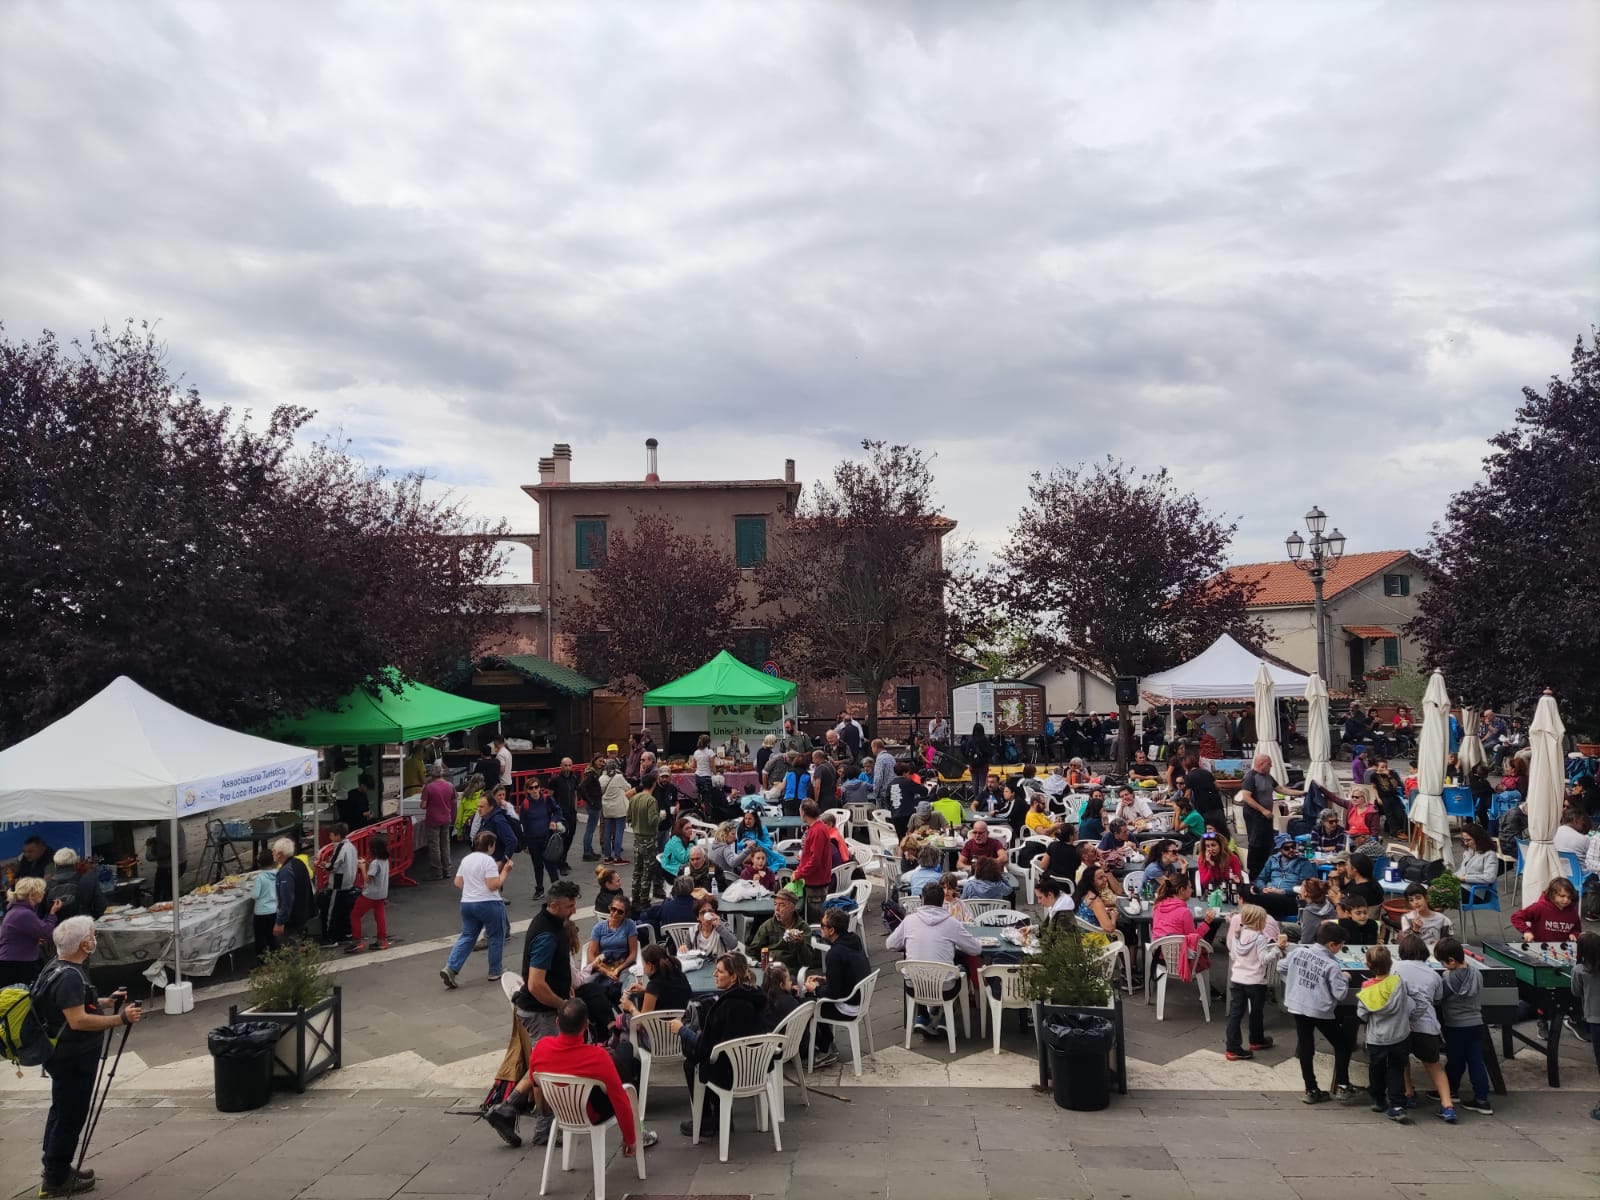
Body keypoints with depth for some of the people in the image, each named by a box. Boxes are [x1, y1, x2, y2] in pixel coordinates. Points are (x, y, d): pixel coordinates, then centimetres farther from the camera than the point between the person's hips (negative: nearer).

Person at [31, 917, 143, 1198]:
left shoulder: (58, 969, 7)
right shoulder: (69, 976, -25)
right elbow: (78, 1020, -29)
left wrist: (106, 1002, 18)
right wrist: (120, 1019, -26)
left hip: (65, 1055, 11)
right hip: (73, 1058, -11)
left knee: (62, 1112, 21)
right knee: (70, 1117, 1)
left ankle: (55, 1170, 34)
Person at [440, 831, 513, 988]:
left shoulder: (466, 859, 10)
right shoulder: (488, 860, -14)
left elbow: (458, 883, 16)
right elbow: (494, 885, -19)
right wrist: (505, 871, -8)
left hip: (466, 903, 7)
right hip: (488, 904, -7)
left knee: (467, 937, 12)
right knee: (496, 937, 9)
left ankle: (450, 968, -3)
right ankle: (494, 972, 16)